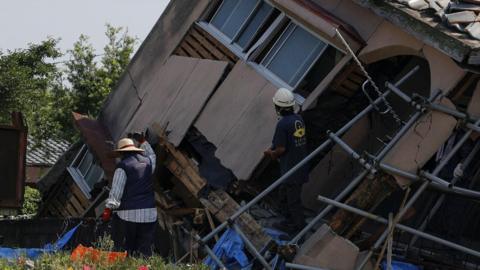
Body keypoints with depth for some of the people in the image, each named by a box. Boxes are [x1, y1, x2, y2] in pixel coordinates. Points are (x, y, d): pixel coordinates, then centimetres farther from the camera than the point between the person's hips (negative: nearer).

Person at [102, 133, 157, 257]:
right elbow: (152, 155, 38)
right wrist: (143, 141, 52)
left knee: (126, 248, 0)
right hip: (149, 213, 5)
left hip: (128, 213, -5)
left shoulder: (123, 166, -5)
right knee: (145, 249, 4)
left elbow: (116, 190, -9)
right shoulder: (148, 161, 11)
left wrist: (108, 209, -5)